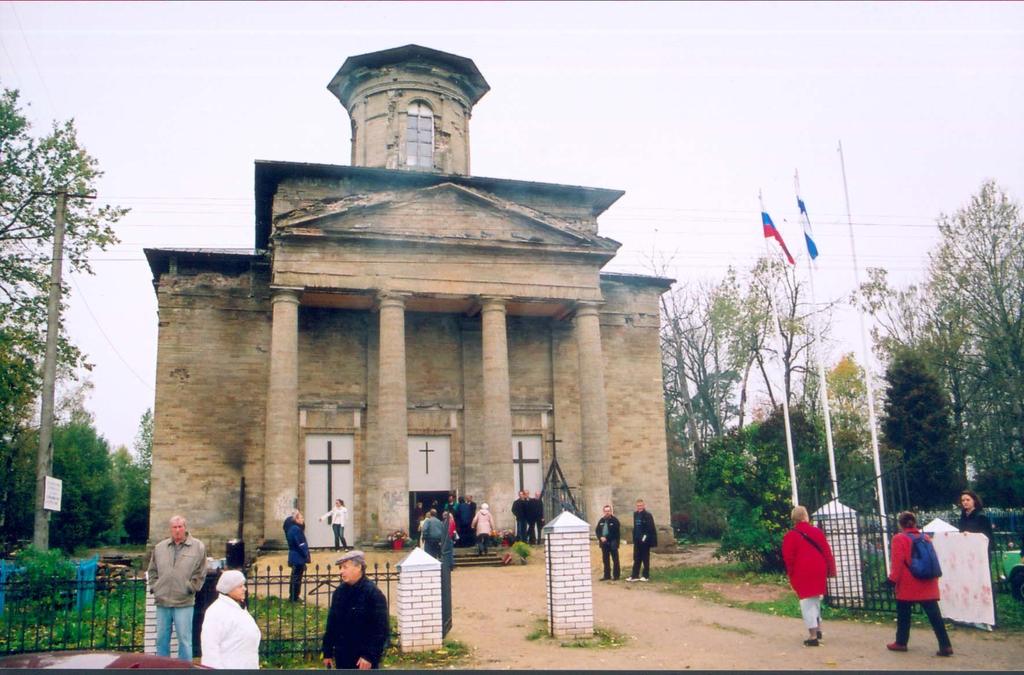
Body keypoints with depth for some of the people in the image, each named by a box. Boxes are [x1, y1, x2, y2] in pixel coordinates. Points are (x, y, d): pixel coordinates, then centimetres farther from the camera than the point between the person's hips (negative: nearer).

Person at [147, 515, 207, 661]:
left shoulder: (198, 547, -2)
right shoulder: (160, 547, 9)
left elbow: (200, 573, -1)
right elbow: (152, 570, 17)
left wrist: (189, 588, -7)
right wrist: (154, 587, 5)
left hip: (184, 603, -4)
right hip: (162, 601, 4)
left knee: (184, 640, 0)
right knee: (161, 639, 13)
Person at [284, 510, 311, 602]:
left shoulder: (291, 528, 11)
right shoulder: (296, 529, -20)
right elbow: (301, 545, -20)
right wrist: (306, 556, -13)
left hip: (294, 557, 10)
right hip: (298, 558, -10)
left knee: (295, 577, 17)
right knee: (297, 578, -2)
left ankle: (292, 597, 25)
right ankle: (294, 598, 5)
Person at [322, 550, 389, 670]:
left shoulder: (373, 594, -15)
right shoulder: (339, 592, 4)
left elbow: (381, 630, -17)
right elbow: (331, 624, 12)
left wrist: (370, 656, -21)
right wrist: (327, 653, 11)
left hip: (364, 660, -6)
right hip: (342, 657, 6)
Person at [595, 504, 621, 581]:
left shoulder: (614, 520, -7)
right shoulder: (601, 520, 9)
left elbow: (616, 532, -12)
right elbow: (597, 530, 11)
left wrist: (606, 538, -16)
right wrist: (601, 537, -7)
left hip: (612, 543, -5)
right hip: (604, 543, 5)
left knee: (615, 560, 1)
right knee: (605, 560, 11)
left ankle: (616, 576, 8)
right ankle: (607, 575, 20)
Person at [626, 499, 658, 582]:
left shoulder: (648, 515, -11)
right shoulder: (635, 514, 10)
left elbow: (650, 528, -15)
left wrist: (645, 537, -17)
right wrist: (634, 538, 10)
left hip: (645, 540, -6)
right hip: (637, 540, 6)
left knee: (645, 558, 3)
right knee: (636, 558, 8)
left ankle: (646, 576, 11)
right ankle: (635, 576, 11)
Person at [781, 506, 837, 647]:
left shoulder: (790, 536, -5)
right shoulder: (817, 532, 6)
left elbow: (788, 558, -6)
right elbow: (827, 551, 5)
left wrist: (791, 576, 5)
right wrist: (830, 570, 11)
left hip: (802, 573, -4)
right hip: (818, 571, 4)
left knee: (807, 602, -1)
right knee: (816, 599, 22)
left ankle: (813, 636, -3)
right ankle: (818, 629, 26)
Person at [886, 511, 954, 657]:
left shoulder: (899, 539, -7)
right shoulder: (925, 537, 9)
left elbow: (897, 562, -13)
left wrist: (893, 579, -7)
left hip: (908, 585, -4)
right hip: (928, 584, 4)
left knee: (903, 614, 9)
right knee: (934, 615, 1)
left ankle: (901, 643, 17)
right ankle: (945, 646, -5)